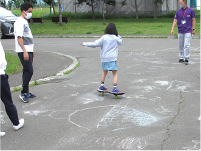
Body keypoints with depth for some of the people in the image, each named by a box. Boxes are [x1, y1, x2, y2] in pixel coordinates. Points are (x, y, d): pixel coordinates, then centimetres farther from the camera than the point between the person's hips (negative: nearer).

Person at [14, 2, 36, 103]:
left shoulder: (25, 21, 18)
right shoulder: (20, 22, -12)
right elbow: (19, 37, -19)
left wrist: (31, 50, 24)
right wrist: (25, 51, -24)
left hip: (28, 50, 10)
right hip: (23, 51, -10)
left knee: (27, 72, 12)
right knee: (29, 71, -12)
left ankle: (26, 92, 19)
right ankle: (23, 93, -5)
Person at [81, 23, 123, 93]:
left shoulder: (104, 37, -5)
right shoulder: (116, 38, -3)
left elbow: (95, 44, -6)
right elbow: (121, 42, 19)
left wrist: (85, 44, 3)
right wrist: (117, 35, 16)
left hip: (104, 58, 3)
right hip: (112, 58, -3)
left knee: (105, 72, 21)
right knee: (115, 73, 0)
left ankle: (101, 86, 29)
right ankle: (114, 88, -10)